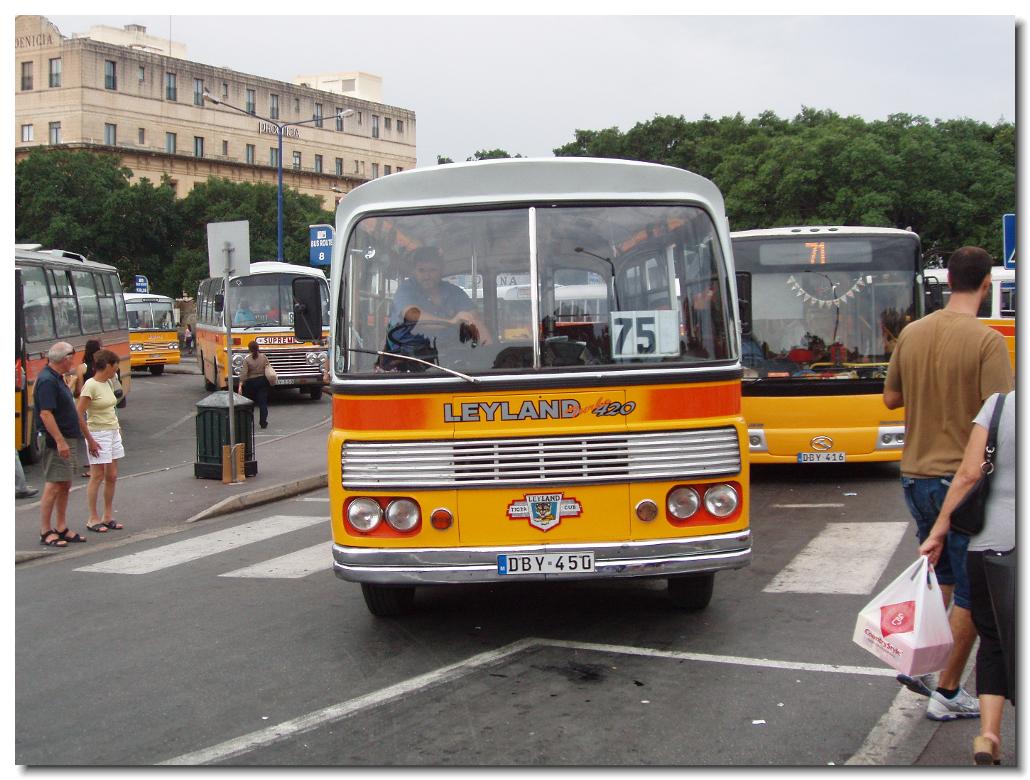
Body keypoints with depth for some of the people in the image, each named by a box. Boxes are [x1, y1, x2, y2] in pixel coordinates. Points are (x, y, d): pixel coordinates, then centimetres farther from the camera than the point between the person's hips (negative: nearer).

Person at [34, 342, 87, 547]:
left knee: (65, 485, 13)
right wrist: (60, 441, -25)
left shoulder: (56, 378, 13)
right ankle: (45, 532, -3)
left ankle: (61, 528, 20)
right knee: (53, 486, -7)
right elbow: (45, 414, -24)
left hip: (65, 439, 10)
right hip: (55, 441, -10)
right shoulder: (47, 381, -18)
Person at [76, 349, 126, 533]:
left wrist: (117, 428, 10)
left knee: (112, 476, 8)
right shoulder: (91, 385, -15)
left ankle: (108, 516, 15)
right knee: (97, 477, -3)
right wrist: (90, 440, -17)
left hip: (113, 433, 8)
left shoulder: (108, 383, 10)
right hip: (98, 434, -8)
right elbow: (79, 414, -18)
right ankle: (93, 519, 4)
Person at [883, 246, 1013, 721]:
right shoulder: (986, 341, -16)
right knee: (971, 592, 7)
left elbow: (891, 398, 14)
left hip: (915, 476, 6)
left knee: (941, 576, 25)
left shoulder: (912, 334, 3)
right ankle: (947, 692, 13)